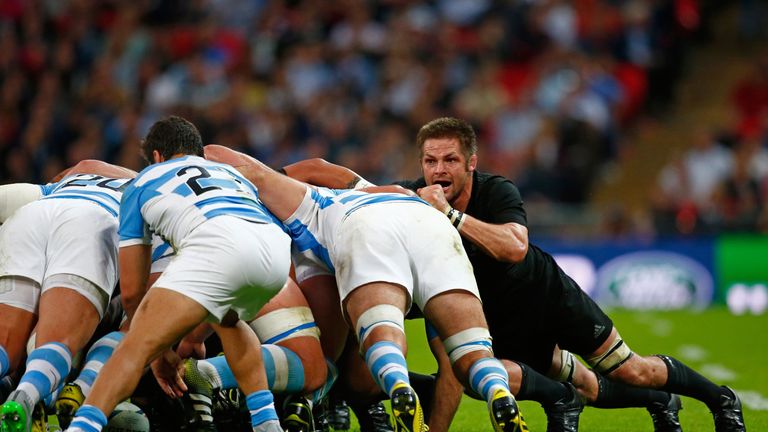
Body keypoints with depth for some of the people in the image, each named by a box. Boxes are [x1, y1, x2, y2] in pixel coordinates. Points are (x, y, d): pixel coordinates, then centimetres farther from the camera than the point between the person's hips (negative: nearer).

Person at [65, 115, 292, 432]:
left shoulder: (144, 181, 32)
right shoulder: (232, 174, 44)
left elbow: (131, 291, 29)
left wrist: (160, 350, 41)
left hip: (220, 245, -5)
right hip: (278, 246, 5)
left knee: (137, 347, -8)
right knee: (228, 321, 35)